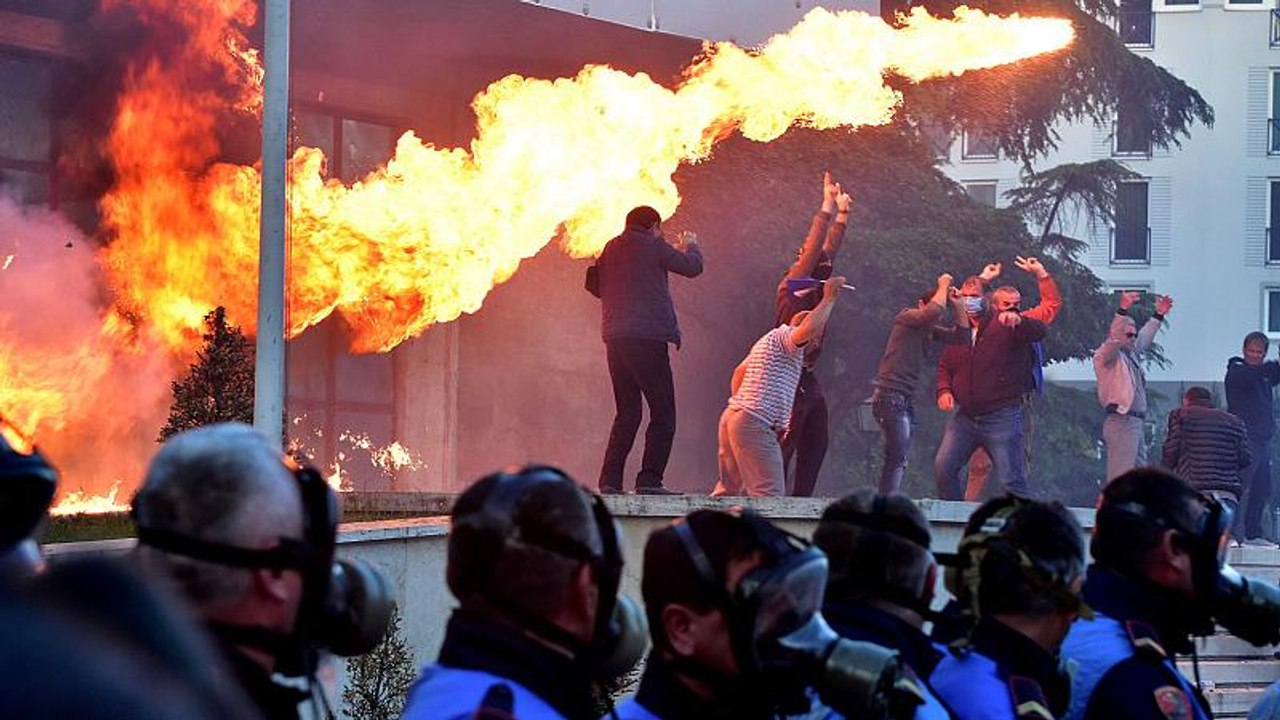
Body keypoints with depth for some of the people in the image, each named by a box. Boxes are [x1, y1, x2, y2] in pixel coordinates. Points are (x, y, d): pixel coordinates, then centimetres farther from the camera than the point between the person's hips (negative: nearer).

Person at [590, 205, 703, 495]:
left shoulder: (610, 249, 15)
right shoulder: (652, 246, -2)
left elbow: (594, 285, 24)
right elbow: (692, 267, 3)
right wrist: (690, 246, 24)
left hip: (614, 339, 7)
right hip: (646, 337, -7)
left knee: (627, 413, 13)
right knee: (662, 414, -3)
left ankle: (610, 480, 5)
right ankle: (649, 479, -12)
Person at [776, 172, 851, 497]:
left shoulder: (814, 291, 13)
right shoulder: (790, 290, -9)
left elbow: (829, 250, 21)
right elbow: (813, 249, -17)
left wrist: (842, 214, 17)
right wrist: (827, 209, -17)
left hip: (808, 381, 9)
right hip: (790, 380, -9)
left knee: (815, 446, 9)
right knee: (783, 446, -10)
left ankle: (801, 500, 12)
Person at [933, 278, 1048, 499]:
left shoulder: (1007, 326, -5)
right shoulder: (960, 332, 14)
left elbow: (1039, 331, -22)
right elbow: (944, 365, 25)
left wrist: (1018, 320, -43)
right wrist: (944, 390, 5)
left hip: (1001, 418, -6)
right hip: (965, 417, 6)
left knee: (1011, 480, -9)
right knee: (943, 468, 2)